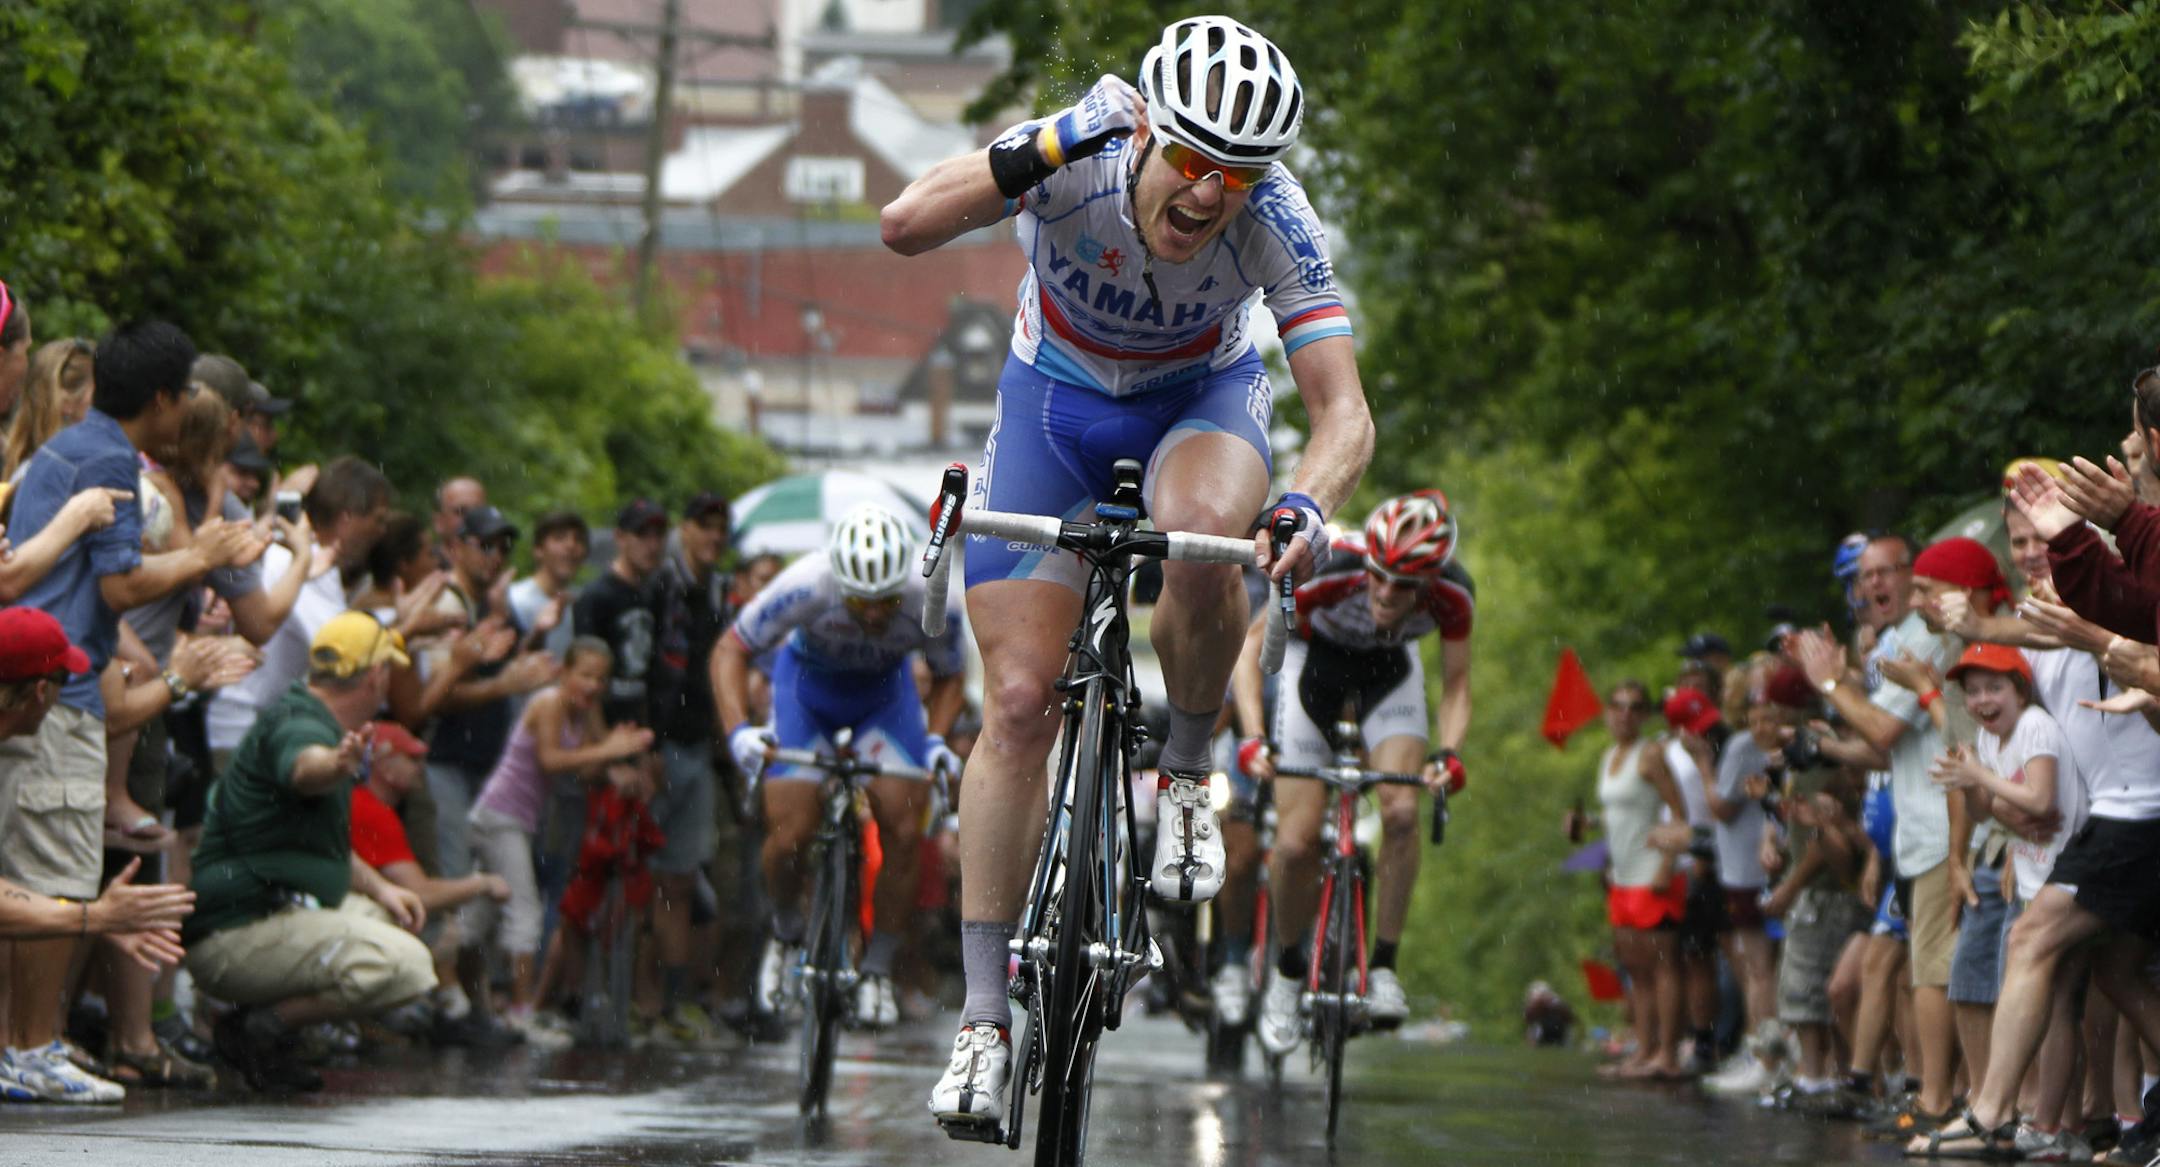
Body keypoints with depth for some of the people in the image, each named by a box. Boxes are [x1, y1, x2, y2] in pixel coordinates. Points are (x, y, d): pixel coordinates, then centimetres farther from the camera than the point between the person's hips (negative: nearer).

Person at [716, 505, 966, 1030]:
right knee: (790, 834, -15)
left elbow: (950, 676, -8)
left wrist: (936, 739, -25)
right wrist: (738, 729, -35)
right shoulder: (805, 587, -36)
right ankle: (785, 933, 16)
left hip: (884, 691, 1)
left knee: (904, 832, -14)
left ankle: (877, 970, 3)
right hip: (808, 679, -1)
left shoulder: (932, 602, -30)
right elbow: (731, 651, -21)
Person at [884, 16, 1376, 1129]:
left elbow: (1344, 412, -33)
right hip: (1055, 399, 1)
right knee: (1020, 705, -9)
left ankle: (1186, 777, -10)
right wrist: (1032, 157, -55)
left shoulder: (1276, 222, -30)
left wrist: (1307, 505, -53)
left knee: (1203, 528, -38)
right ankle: (985, 1019, -2)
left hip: (1200, 399, 0)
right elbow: (905, 226, -44)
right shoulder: (1080, 159, -31)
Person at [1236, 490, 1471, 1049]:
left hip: (1389, 668, 2)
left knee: (1401, 810, -23)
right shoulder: (1326, 571, -38)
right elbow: (1253, 642, -23)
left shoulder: (1453, 595, -30)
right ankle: (1286, 973, 15)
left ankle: (1383, 966, -8)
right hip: (1313, 657, -1)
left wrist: (1448, 752, -32)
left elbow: (1455, 683, -13)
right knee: (1297, 842, -10)